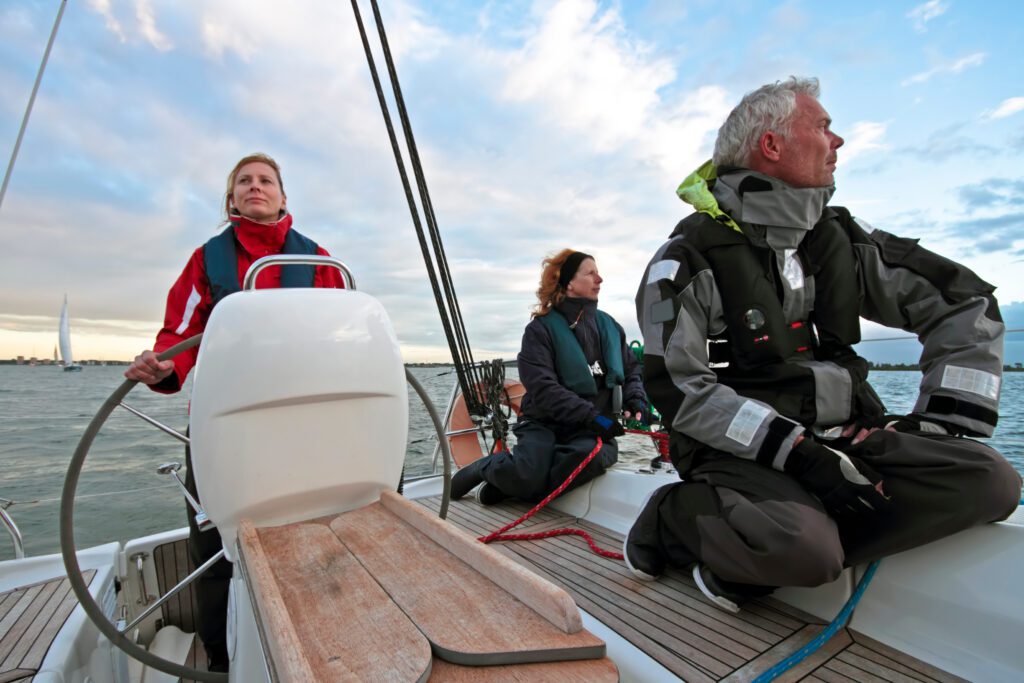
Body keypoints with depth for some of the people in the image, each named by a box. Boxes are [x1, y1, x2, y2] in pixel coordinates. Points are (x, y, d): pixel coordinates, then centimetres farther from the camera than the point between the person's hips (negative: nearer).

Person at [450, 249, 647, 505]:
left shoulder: (608, 325, 12)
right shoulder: (541, 329, -5)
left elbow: (632, 370, 16)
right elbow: (543, 388, -15)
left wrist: (636, 401, -5)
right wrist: (592, 415, -22)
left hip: (593, 429, 4)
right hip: (545, 423, -3)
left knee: (592, 455, -33)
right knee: (526, 475, -32)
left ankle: (508, 487, -9)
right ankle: (486, 467, 6)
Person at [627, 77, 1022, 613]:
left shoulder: (841, 240, 10)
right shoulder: (689, 258, -10)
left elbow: (966, 304, 16)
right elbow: (678, 391, -16)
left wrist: (946, 422, 5)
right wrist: (797, 452, -20)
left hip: (842, 439, 7)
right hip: (740, 452, -6)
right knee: (805, 547, -32)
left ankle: (751, 562, -12)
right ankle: (673, 517, -1)